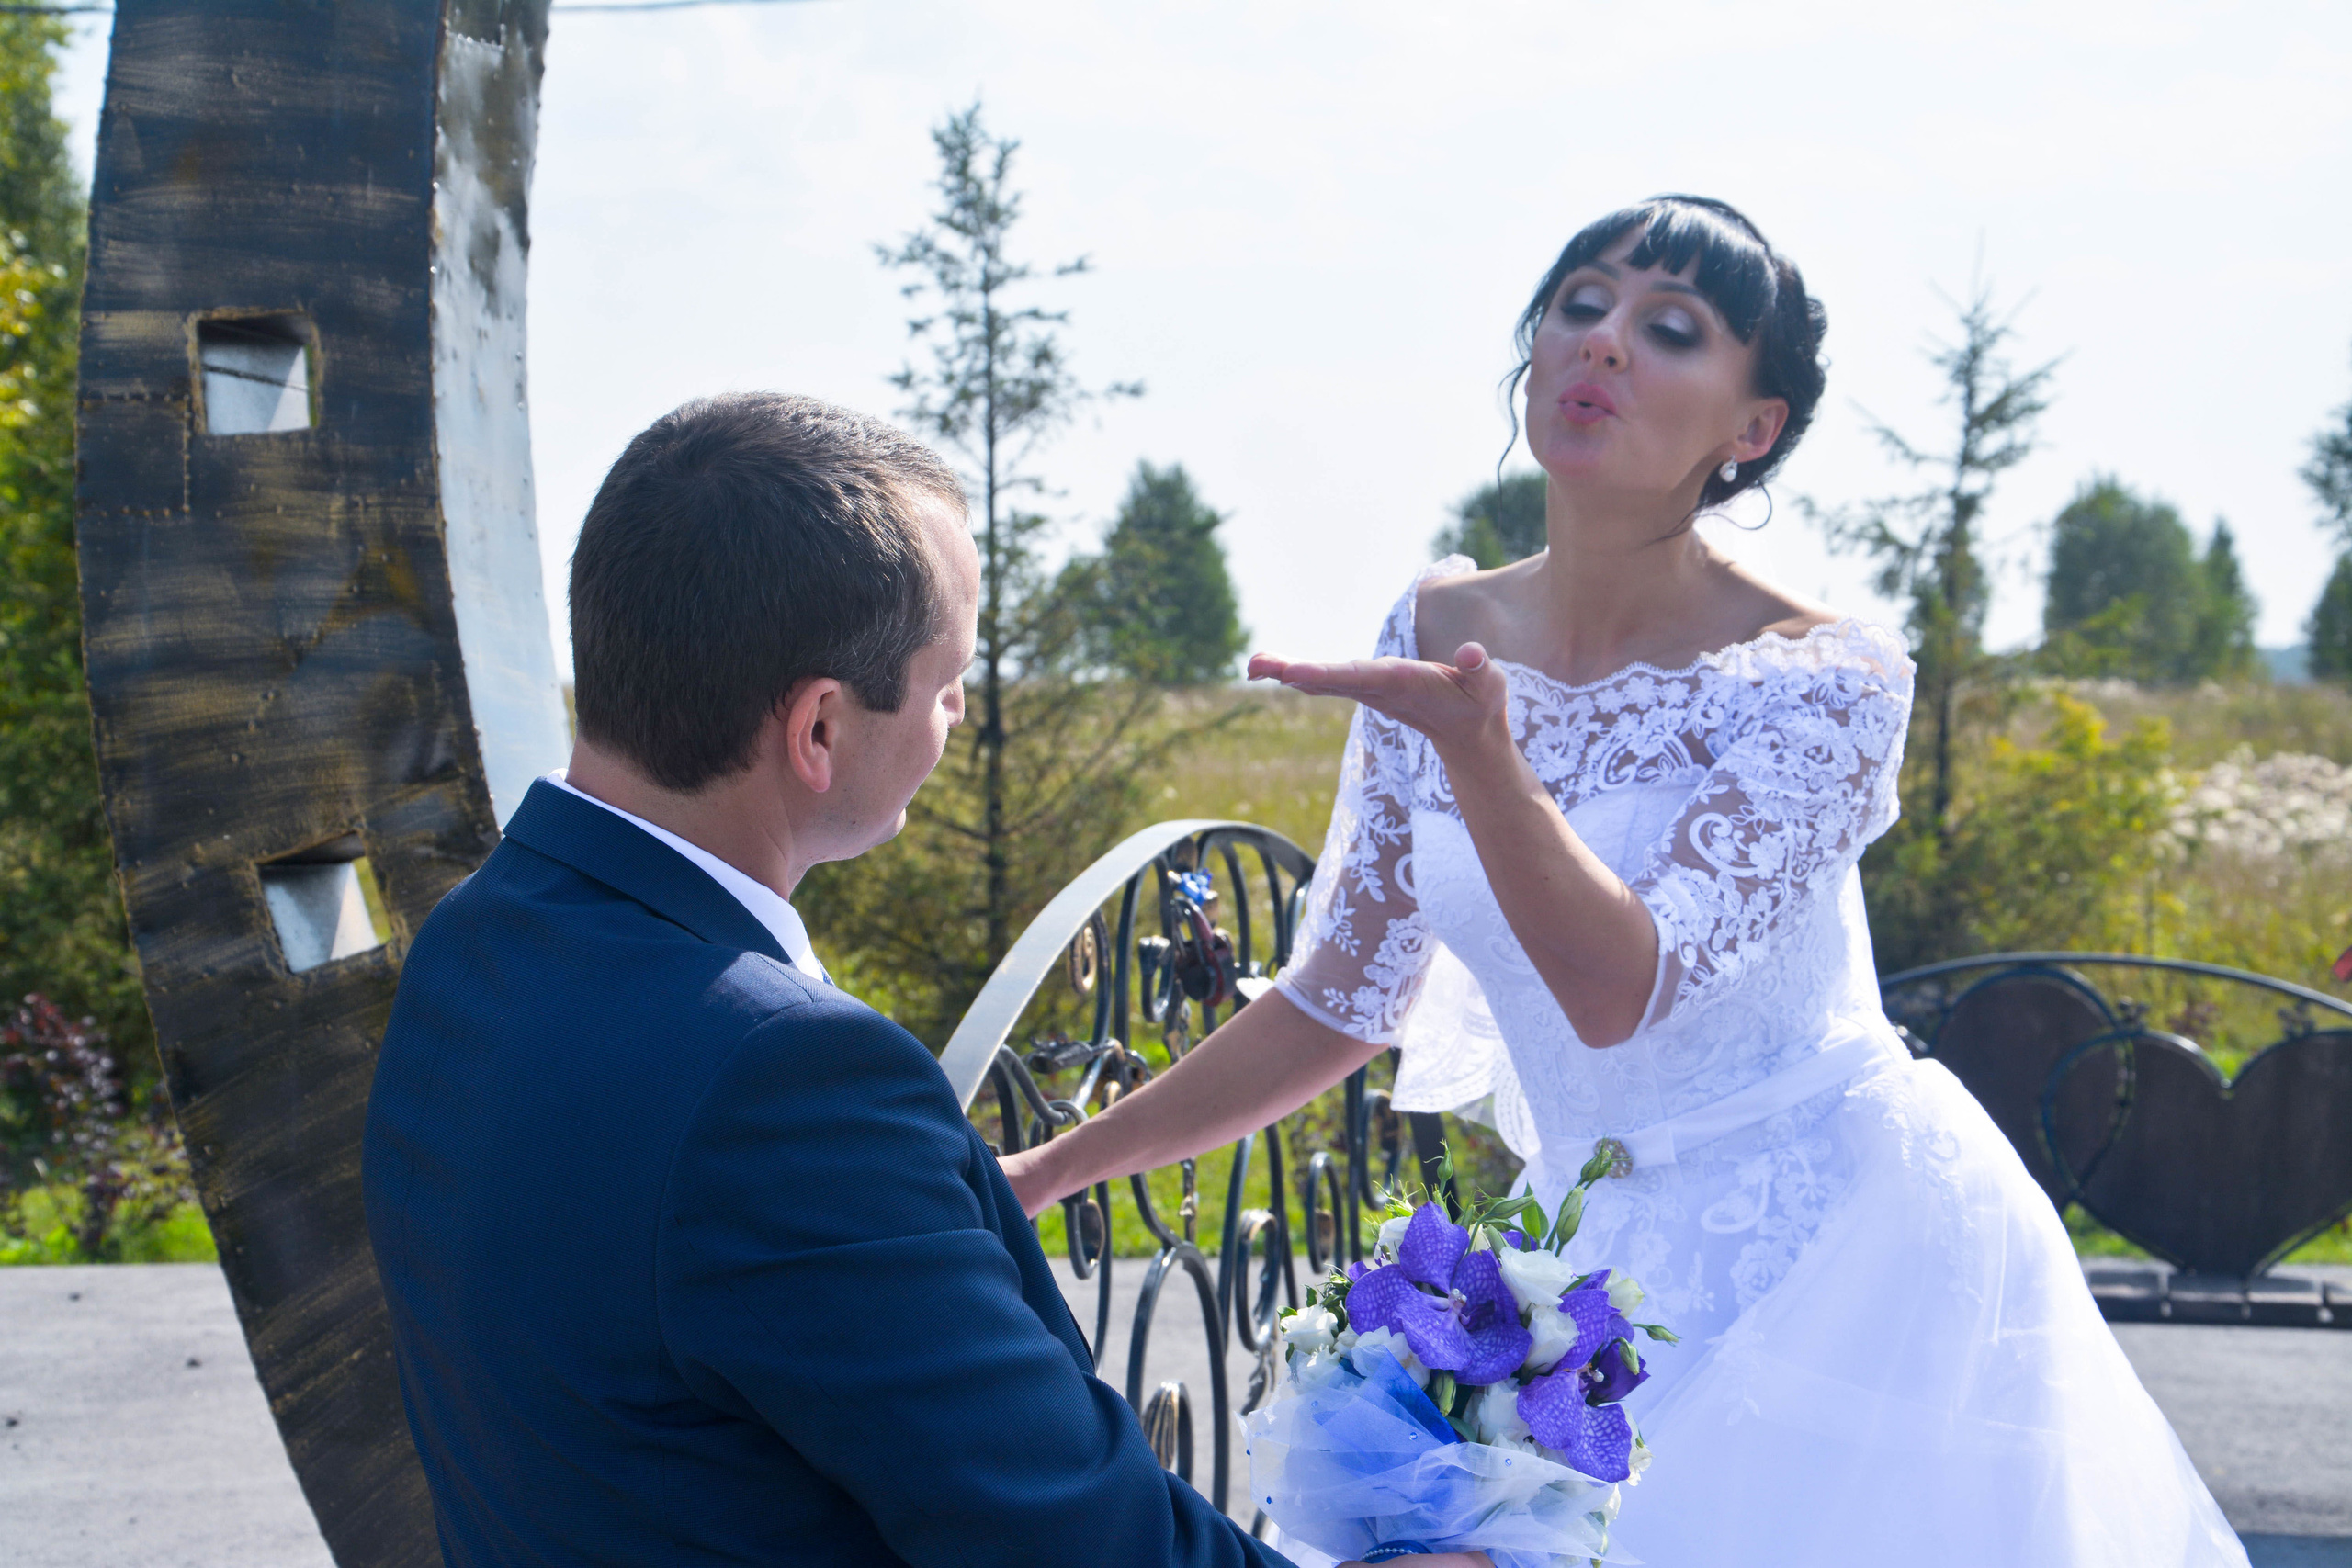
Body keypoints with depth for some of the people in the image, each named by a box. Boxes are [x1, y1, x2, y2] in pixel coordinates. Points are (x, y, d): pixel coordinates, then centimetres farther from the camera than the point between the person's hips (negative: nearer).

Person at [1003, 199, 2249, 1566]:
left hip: (1845, 1258, -4)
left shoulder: (1822, 675, -15)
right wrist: (1045, 1174, 4)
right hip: (1607, 1261, 5)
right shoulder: (1441, 630, -1)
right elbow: (1341, 1005, 5)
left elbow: (1621, 990, -26)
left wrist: (1475, 747, -41)